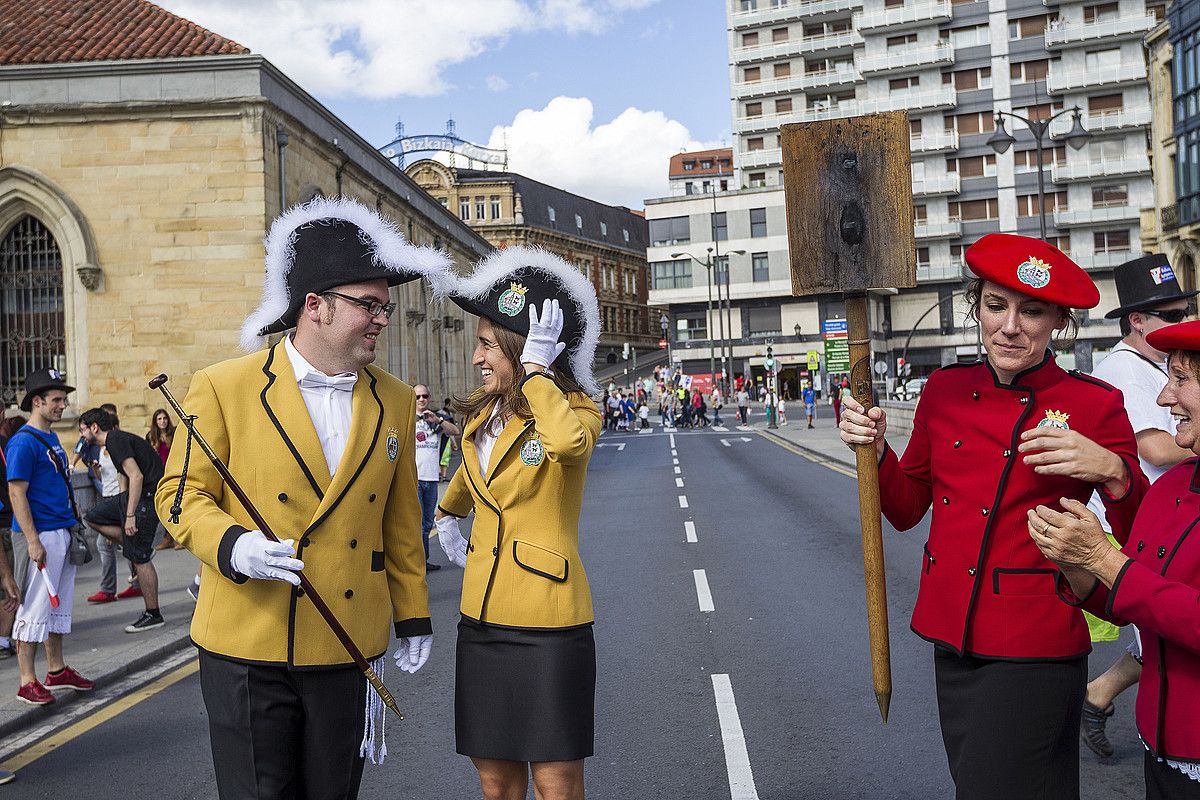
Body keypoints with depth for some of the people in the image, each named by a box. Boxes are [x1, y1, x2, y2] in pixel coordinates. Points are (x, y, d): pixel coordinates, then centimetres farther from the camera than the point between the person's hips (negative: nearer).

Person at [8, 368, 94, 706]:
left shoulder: (52, 437, 15)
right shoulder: (23, 441, -13)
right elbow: (16, 493, -17)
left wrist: (75, 525, 19)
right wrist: (32, 541, -22)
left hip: (64, 533, 9)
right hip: (42, 535, -9)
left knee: (60, 604, 15)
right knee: (35, 608, -4)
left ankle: (57, 671, 24)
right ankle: (28, 681, 3)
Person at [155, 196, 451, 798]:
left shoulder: (395, 403, 6)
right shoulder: (223, 388, -6)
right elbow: (180, 494, -3)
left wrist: (413, 616, 14)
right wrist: (233, 546, -22)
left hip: (349, 651, 3)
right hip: (249, 649, -3)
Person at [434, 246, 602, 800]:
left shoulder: (575, 408, -9)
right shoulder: (481, 417, 10)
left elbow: (569, 441, -35)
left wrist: (535, 367, -24)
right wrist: (446, 517, 29)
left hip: (547, 628, -6)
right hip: (481, 622, 6)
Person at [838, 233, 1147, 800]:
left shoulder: (1095, 404, -8)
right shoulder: (946, 389, 3)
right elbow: (906, 509, 11)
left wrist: (1111, 471, -25)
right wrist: (874, 451, -7)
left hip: (1033, 650, -5)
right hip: (952, 638, 5)